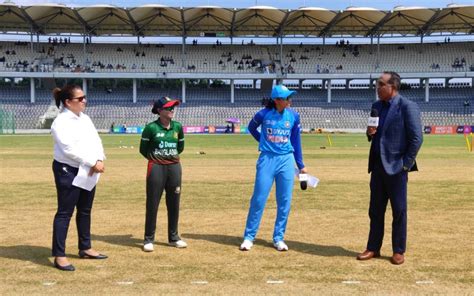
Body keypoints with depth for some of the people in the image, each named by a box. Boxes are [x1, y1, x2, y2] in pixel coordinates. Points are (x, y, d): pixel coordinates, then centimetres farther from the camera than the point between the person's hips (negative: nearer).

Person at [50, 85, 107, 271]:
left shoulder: (85, 118, 12)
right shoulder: (61, 122, -14)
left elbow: (96, 140, 8)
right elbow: (70, 149, -23)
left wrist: (100, 160, -9)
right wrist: (93, 163, -21)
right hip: (68, 171, -8)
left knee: (85, 211, 16)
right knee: (65, 212, -4)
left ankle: (85, 248, 29)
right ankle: (59, 255, 1)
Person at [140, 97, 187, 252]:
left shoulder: (177, 127, 4)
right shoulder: (151, 127, -9)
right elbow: (143, 149, 1)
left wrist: (172, 156, 11)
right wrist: (155, 158, 7)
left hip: (174, 166, 4)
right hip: (156, 167, -4)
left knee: (174, 203, 10)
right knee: (152, 204, 0)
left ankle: (173, 237, 22)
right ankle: (148, 239, 9)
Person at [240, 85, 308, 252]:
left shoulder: (293, 116, 1)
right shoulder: (264, 114, -6)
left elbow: (296, 141, 9)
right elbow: (251, 128, 15)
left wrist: (300, 165, 11)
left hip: (286, 160, 2)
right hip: (267, 159, -2)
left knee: (284, 201, 4)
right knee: (259, 199, -1)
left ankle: (278, 238, 17)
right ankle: (249, 237, 10)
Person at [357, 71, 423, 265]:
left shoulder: (407, 107, -10)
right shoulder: (376, 106, 11)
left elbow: (417, 138, -11)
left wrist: (406, 164, -12)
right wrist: (370, 133, -4)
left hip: (396, 167, -6)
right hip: (377, 165, 6)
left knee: (399, 211, 5)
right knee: (375, 210, 11)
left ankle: (399, 251, 16)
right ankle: (373, 248, 21)